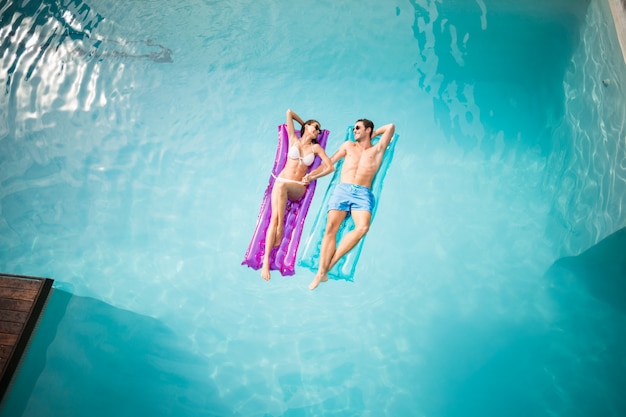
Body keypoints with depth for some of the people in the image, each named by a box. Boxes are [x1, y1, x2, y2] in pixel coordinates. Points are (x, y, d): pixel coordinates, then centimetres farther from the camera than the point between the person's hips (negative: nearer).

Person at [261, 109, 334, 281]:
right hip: (280, 182, 1)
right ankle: (266, 260, -28)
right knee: (274, 218, -21)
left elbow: (330, 167, 4)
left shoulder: (316, 147, 12)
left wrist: (311, 177, -1)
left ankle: (280, 232, -32)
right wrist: (304, 123, 27)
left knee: (282, 185, -38)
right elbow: (289, 112, 15)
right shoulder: (293, 139, 12)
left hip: (298, 188, 0)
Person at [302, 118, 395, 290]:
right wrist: (312, 175, 13)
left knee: (362, 227, -28)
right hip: (342, 190, 1)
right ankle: (321, 272, -17)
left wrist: (374, 133, 31)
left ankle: (329, 265, -21)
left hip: (363, 193, -1)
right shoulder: (348, 145, 26)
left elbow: (391, 126, 23)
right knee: (331, 227, -18)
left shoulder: (377, 149, 21)